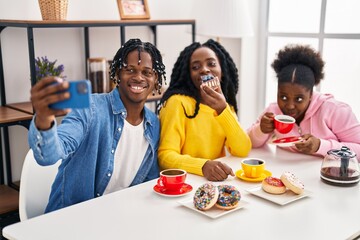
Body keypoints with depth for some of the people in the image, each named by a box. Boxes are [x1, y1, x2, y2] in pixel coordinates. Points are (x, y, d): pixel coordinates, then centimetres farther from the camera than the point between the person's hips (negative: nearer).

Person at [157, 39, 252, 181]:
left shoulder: (225, 104, 8)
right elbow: (165, 156, -17)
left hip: (218, 180, 4)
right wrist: (203, 165, -32)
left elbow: (243, 151, -4)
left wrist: (222, 110, -16)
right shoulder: (178, 102, -10)